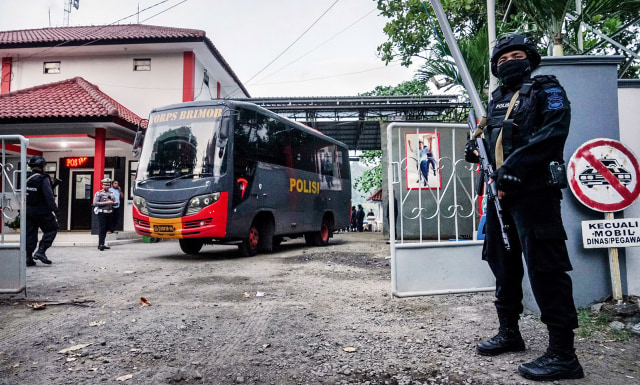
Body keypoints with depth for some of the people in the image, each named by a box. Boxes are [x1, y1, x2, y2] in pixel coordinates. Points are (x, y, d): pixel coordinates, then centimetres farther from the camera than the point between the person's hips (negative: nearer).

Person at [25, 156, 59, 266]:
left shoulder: (26, 179, 9)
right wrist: (55, 210, -18)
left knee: (30, 233, 11)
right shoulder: (43, 179, -13)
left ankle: (28, 257, 12)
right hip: (42, 211, -7)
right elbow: (48, 196, -19)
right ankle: (41, 252, -7)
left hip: (28, 211, 7)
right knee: (51, 230, 5)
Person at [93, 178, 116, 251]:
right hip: (101, 213, -6)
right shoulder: (98, 193, -1)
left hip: (109, 213, 6)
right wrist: (106, 203, -18)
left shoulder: (111, 193, 15)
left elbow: (114, 202, 21)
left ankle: (101, 244, 16)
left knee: (105, 229, 9)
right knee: (101, 228, -11)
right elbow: (95, 203, -11)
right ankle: (101, 244, -13)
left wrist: (114, 203, -4)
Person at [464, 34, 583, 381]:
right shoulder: (496, 100, 21)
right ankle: (509, 332, 28)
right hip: (499, 193, 8)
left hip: (534, 192, -8)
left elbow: (554, 131, -15)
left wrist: (514, 167, -23)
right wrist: (477, 150, 5)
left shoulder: (546, 90, 1)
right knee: (502, 263, 13)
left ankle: (563, 353, -1)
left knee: (545, 267, -10)